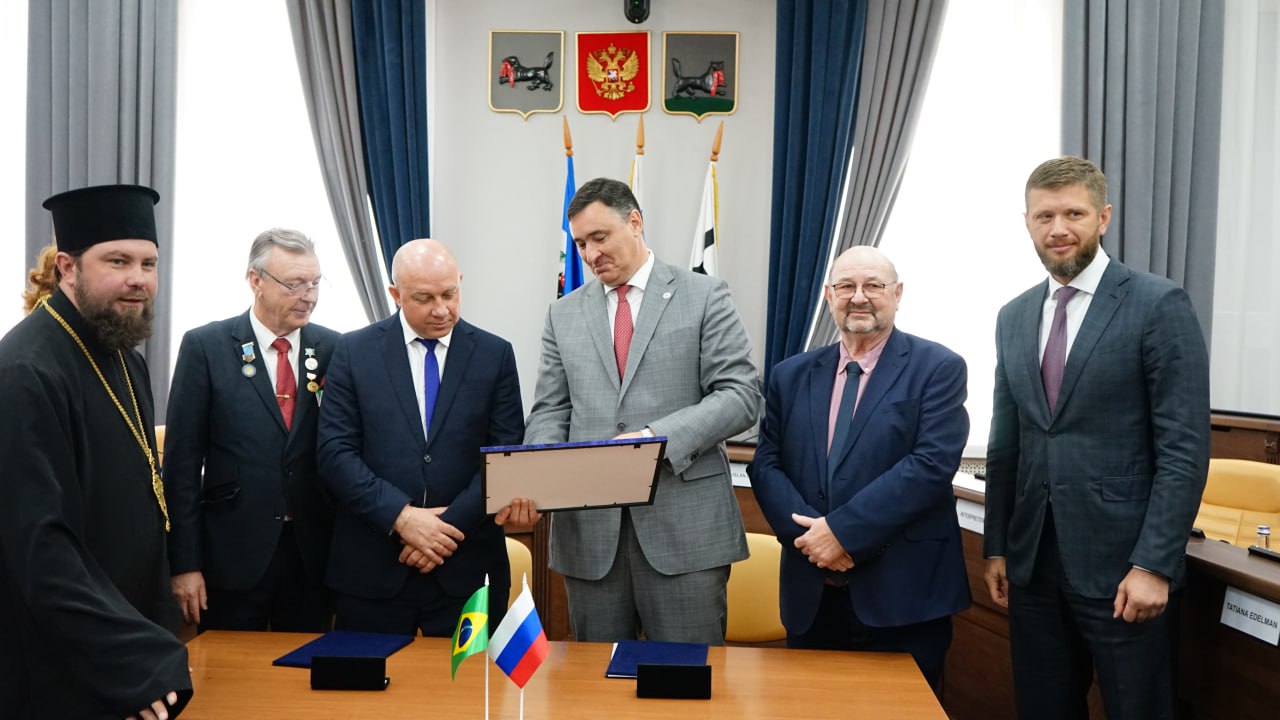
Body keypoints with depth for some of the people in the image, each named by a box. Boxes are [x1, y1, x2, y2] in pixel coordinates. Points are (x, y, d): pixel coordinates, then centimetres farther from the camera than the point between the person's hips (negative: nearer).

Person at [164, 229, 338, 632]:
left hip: (314, 553, 2)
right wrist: (184, 563, -6)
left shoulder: (332, 349, 2)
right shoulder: (205, 346, -4)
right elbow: (182, 458, -4)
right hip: (234, 552, -2)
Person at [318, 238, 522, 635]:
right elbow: (335, 453, -3)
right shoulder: (354, 350, 2)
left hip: (465, 568, 0)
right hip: (371, 570, 0)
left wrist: (450, 525, -11)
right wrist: (401, 516, -14)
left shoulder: (495, 354, 3)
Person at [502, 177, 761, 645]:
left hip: (684, 522, -3)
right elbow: (550, 413, 10)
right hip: (588, 525, 3)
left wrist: (658, 437, -18)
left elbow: (740, 396, -4)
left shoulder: (703, 297, 3)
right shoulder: (564, 314, 14)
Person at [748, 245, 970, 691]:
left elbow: (932, 463, -14)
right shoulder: (791, 376, 10)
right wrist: (810, 535, -12)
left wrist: (843, 530, -18)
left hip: (903, 593, -3)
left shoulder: (938, 369, -2)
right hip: (811, 596, 4)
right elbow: (765, 465, 5)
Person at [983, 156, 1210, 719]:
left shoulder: (1159, 305, -7)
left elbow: (1184, 450, -11)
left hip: (1119, 562, -5)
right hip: (1033, 562, 5)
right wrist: (996, 546, 10)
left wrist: (1154, 564, -15)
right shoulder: (1014, 317, 9)